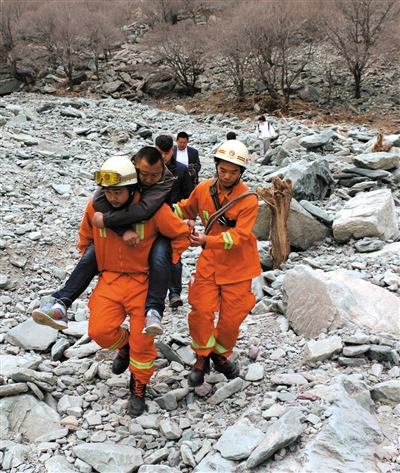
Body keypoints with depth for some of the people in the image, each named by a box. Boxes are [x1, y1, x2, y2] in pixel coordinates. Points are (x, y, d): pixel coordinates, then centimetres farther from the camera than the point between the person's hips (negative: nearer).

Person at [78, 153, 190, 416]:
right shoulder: (96, 206, -6)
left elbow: (182, 234, -7)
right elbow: (86, 236, 14)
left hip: (143, 281, -2)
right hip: (109, 279, 3)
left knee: (142, 340, 3)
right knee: (100, 330, -12)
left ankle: (139, 388, 28)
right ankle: (124, 347, 25)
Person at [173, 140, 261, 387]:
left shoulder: (249, 199, -19)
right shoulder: (203, 189, -7)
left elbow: (239, 235, -25)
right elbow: (186, 208, 13)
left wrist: (208, 241, -33)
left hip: (237, 265, -2)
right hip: (209, 261, 2)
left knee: (231, 316, 8)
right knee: (201, 310, -4)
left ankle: (221, 354, 35)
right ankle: (203, 358, 18)